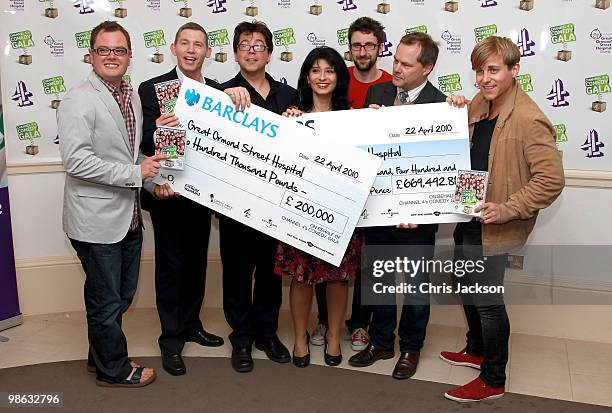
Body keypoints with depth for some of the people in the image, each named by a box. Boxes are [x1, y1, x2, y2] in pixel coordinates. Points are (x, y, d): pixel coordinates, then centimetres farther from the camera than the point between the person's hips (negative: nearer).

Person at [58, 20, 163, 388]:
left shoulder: (132, 96, 11)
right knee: (106, 300, 8)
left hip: (128, 216, 8)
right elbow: (76, 160, -25)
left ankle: (102, 355, 41)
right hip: (97, 220, -8)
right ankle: (114, 369, 27)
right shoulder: (79, 101, -15)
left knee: (123, 295, 21)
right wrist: (135, 174, -22)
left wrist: (152, 180, 4)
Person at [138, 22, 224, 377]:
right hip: (168, 194, -4)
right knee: (170, 266, 6)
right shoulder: (152, 89, -8)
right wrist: (157, 129, -35)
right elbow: (145, 144, -14)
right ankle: (171, 340, 21)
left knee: (197, 263, 17)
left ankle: (192, 325, 36)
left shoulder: (219, 91, 3)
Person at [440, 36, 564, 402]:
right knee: (469, 288, 22)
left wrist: (507, 210, -24)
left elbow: (551, 180, -22)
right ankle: (477, 350, 44)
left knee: (487, 299, 2)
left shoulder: (529, 120, -21)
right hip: (469, 218, 9)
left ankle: (493, 380, 20)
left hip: (493, 227, -8)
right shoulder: (478, 105, 4)